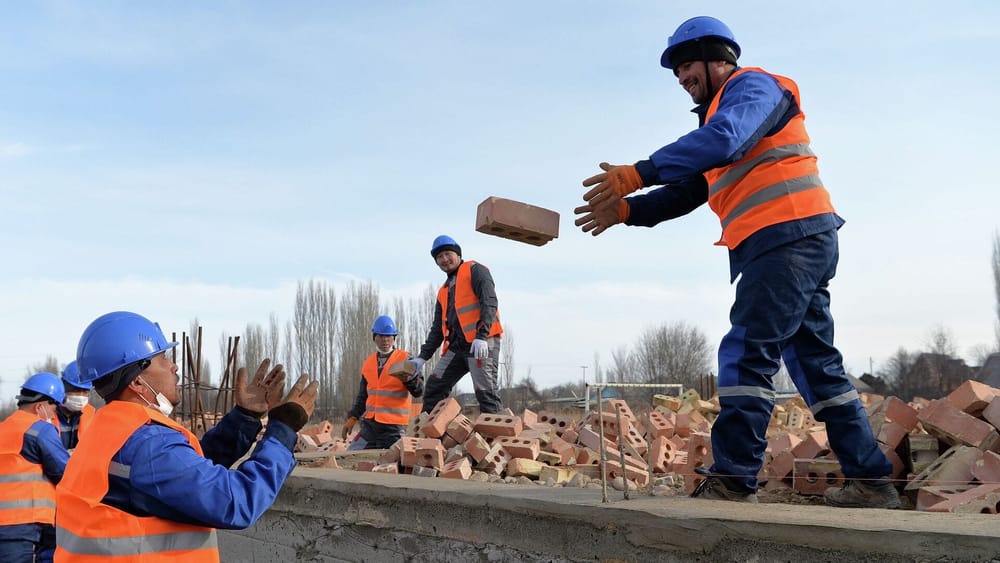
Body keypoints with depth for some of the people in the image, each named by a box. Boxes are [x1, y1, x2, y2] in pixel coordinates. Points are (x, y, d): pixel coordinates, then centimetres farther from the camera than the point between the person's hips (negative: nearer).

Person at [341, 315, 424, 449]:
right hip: (369, 423, 6)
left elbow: (419, 391, -11)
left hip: (393, 426, -5)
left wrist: (409, 379, -30)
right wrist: (352, 418, 14)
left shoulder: (405, 359, -4)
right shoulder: (368, 362, 13)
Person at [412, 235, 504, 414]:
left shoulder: (474, 270, 2)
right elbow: (438, 327, 25)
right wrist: (423, 356, 15)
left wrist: (482, 336, -25)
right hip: (456, 346, 8)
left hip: (481, 344, -8)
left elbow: (489, 302, -13)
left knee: (485, 392, -12)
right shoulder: (443, 291, 24)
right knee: (434, 386, 4)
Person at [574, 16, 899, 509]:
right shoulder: (720, 114, 27)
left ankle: (732, 481, -14)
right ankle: (870, 481, 12)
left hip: (788, 237, -10)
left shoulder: (753, 85, -1)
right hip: (801, 245, 10)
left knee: (746, 354, -14)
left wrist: (640, 172, -26)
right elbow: (687, 192, 22)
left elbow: (724, 139, -23)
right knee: (816, 363, 9)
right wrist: (626, 210, 9)